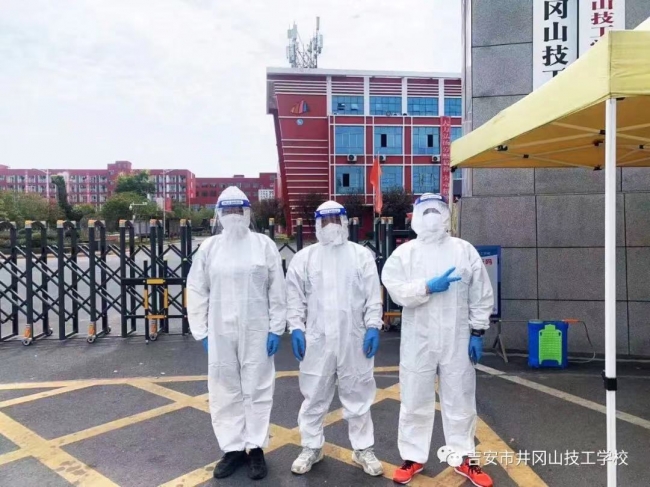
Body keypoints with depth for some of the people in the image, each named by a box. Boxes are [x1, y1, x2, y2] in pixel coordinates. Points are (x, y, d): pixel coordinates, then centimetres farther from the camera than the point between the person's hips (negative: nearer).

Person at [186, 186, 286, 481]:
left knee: (257, 390, 8)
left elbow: (277, 291, -1)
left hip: (256, 332, -2)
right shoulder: (209, 247, 4)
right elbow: (197, 291, 5)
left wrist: (276, 329, -5)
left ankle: (256, 448, 22)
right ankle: (233, 448, 26)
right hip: (220, 333, 2)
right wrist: (201, 331, 1)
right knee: (225, 392, 10)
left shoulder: (264, 245, -1)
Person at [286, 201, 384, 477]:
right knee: (314, 397, 12)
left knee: (358, 396, 11)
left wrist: (373, 327, -9)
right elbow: (295, 298, 2)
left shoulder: (362, 255, 2)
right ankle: (311, 447, 30)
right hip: (316, 339, 1)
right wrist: (296, 329, -6)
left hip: (354, 339, 0)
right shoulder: (304, 258, 3)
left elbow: (373, 296, -1)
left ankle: (363, 449, 28)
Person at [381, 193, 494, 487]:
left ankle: (464, 458, 30)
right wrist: (429, 286, -23)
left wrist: (477, 332, -1)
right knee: (414, 401, 11)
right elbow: (396, 291, -13)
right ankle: (413, 457, 28)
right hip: (418, 340, 0)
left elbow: (481, 296, 2)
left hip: (457, 340, 1)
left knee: (460, 401, 13)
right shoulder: (403, 253, 0)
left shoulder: (465, 250, 2)